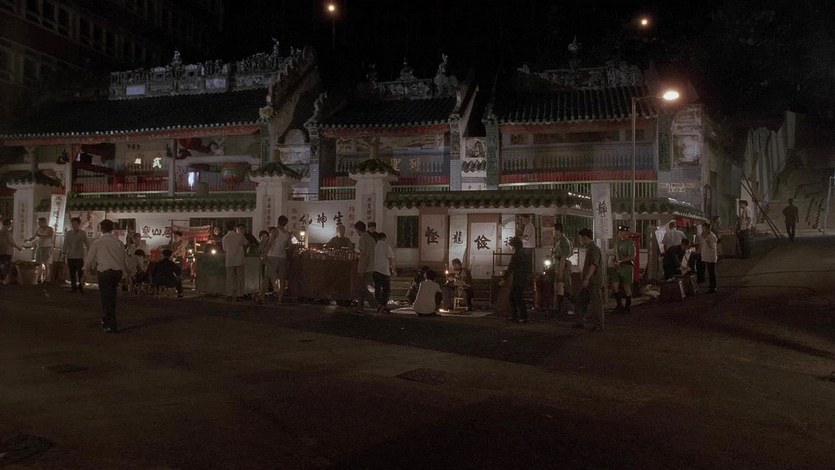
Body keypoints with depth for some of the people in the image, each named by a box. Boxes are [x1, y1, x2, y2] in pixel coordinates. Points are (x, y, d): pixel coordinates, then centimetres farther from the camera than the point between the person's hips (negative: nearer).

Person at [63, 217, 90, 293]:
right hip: (70, 256, 3)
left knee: (80, 273, -4)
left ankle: (80, 287, 5)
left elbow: (87, 244, 2)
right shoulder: (68, 233, 6)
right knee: (72, 273, 6)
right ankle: (73, 287, 14)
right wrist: (64, 254, 6)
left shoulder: (83, 233, 0)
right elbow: (65, 244, 10)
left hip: (80, 256, -3)